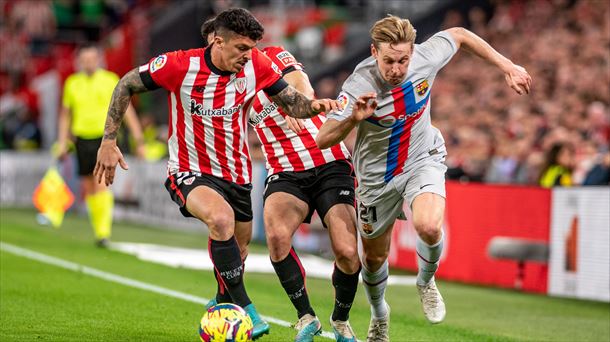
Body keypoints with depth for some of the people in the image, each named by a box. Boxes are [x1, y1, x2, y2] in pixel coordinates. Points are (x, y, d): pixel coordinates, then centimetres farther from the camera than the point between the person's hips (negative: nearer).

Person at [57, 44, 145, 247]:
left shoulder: (111, 81, -1)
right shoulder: (72, 83, 7)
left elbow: (127, 110, 3)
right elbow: (65, 114, 18)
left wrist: (139, 140, 0)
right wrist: (62, 143, 12)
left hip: (105, 138, -4)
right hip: (83, 139, 4)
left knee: (102, 184, -17)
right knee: (88, 188, 6)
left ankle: (104, 232, -18)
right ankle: (99, 229, 19)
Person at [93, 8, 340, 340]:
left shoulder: (256, 65, -10)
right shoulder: (180, 65, -20)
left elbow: (291, 101, 0)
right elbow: (126, 85, -8)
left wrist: (314, 105, -24)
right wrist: (109, 141, -11)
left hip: (236, 174, 5)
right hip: (190, 172, -5)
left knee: (236, 253, 14)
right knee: (222, 218, -34)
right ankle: (245, 309, -25)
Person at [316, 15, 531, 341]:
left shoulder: (425, 58, -22)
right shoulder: (359, 86, -29)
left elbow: (459, 35, 0)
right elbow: (323, 140, -27)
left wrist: (508, 67, 2)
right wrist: (353, 119, -46)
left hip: (423, 159, 1)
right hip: (377, 176, 0)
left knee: (428, 226, -29)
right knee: (374, 257, 14)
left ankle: (426, 282, 5)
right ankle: (379, 315, 47)